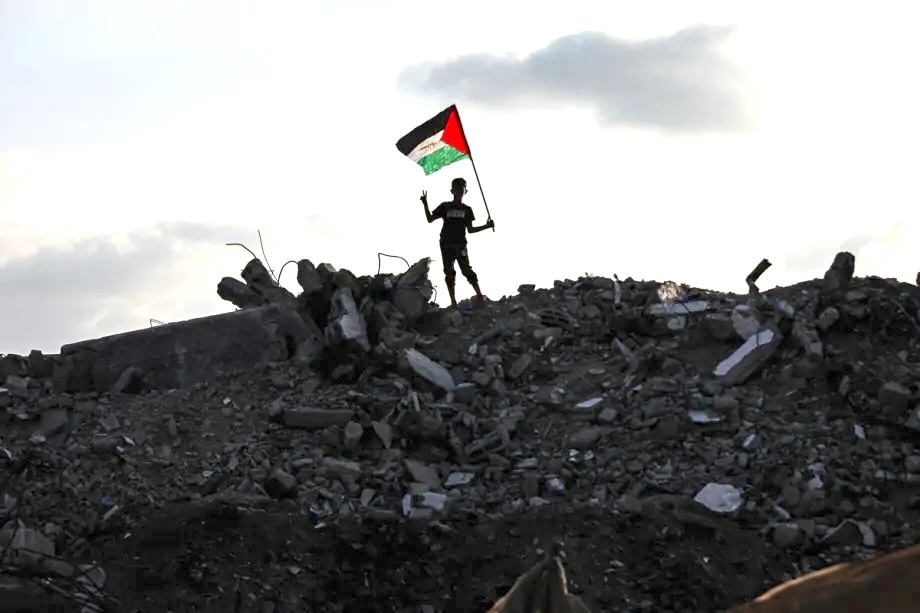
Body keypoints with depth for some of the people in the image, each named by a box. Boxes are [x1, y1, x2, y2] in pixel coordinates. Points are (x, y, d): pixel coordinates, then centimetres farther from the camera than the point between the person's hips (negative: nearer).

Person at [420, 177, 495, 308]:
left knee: (467, 270, -9)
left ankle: (480, 296, -12)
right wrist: (425, 204, -5)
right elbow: (430, 219, 7)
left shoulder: (467, 209, 11)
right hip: (447, 244, 0)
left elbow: (470, 229, 13)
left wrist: (486, 226, 2)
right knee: (449, 273, -2)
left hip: (461, 244, 0)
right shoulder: (445, 206, 8)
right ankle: (453, 301, -1)